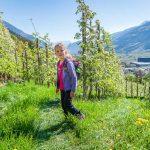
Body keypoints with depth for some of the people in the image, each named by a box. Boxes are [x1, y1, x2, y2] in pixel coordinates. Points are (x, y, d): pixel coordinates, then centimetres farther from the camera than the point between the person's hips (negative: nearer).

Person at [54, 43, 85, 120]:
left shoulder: (68, 63, -17)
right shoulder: (58, 63, 6)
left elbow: (74, 77, -18)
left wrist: (73, 90, -20)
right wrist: (57, 87, 20)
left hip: (69, 88, -7)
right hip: (62, 89, 8)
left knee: (67, 105, -7)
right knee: (63, 105, 13)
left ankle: (80, 115, 14)